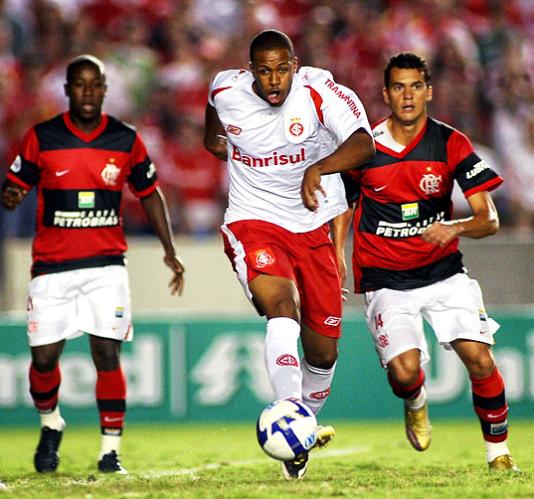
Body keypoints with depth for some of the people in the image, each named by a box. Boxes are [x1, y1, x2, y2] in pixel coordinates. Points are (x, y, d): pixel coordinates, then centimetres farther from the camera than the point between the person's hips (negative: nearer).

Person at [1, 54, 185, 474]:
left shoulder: (126, 140, 3)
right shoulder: (42, 139, -1)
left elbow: (150, 193, 14)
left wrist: (169, 250, 10)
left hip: (107, 265, 0)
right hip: (52, 266, 0)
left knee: (107, 353, -10)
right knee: (44, 357, -3)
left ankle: (110, 450, -3)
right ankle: (50, 424, 26)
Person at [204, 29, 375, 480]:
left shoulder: (318, 91, -17)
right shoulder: (227, 91, -7)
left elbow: (362, 142, -34)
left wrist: (318, 169, -47)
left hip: (314, 227, 1)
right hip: (254, 222, -1)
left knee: (323, 351, 7)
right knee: (281, 307, -31)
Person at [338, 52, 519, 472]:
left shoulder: (451, 144, -7)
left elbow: (489, 220, -10)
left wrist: (456, 227, -31)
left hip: (443, 271, 1)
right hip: (385, 280, -1)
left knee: (480, 359, -16)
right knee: (404, 371, -20)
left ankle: (498, 452, 5)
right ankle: (416, 402, 19)